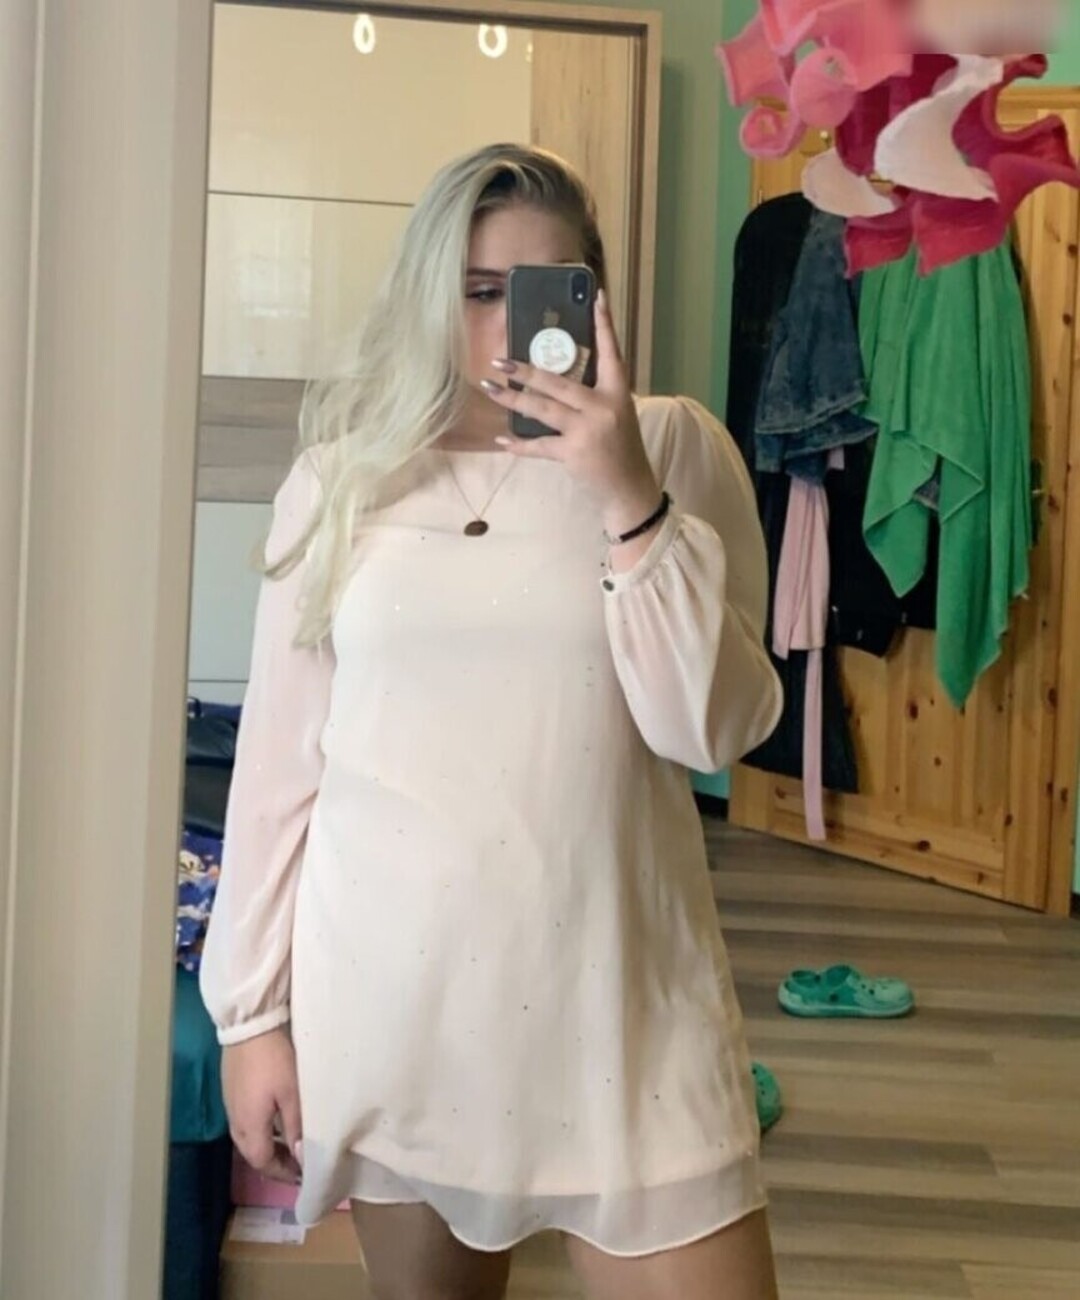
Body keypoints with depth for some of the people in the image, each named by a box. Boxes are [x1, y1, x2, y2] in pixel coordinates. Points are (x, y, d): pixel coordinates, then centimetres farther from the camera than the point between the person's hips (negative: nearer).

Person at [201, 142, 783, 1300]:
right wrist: (251, 1011, 4)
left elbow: (713, 728, -9)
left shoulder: (672, 448, 0)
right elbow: (278, 761, 4)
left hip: (618, 997, -1)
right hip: (389, 996, 1)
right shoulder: (343, 476, 2)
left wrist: (630, 501, -18)